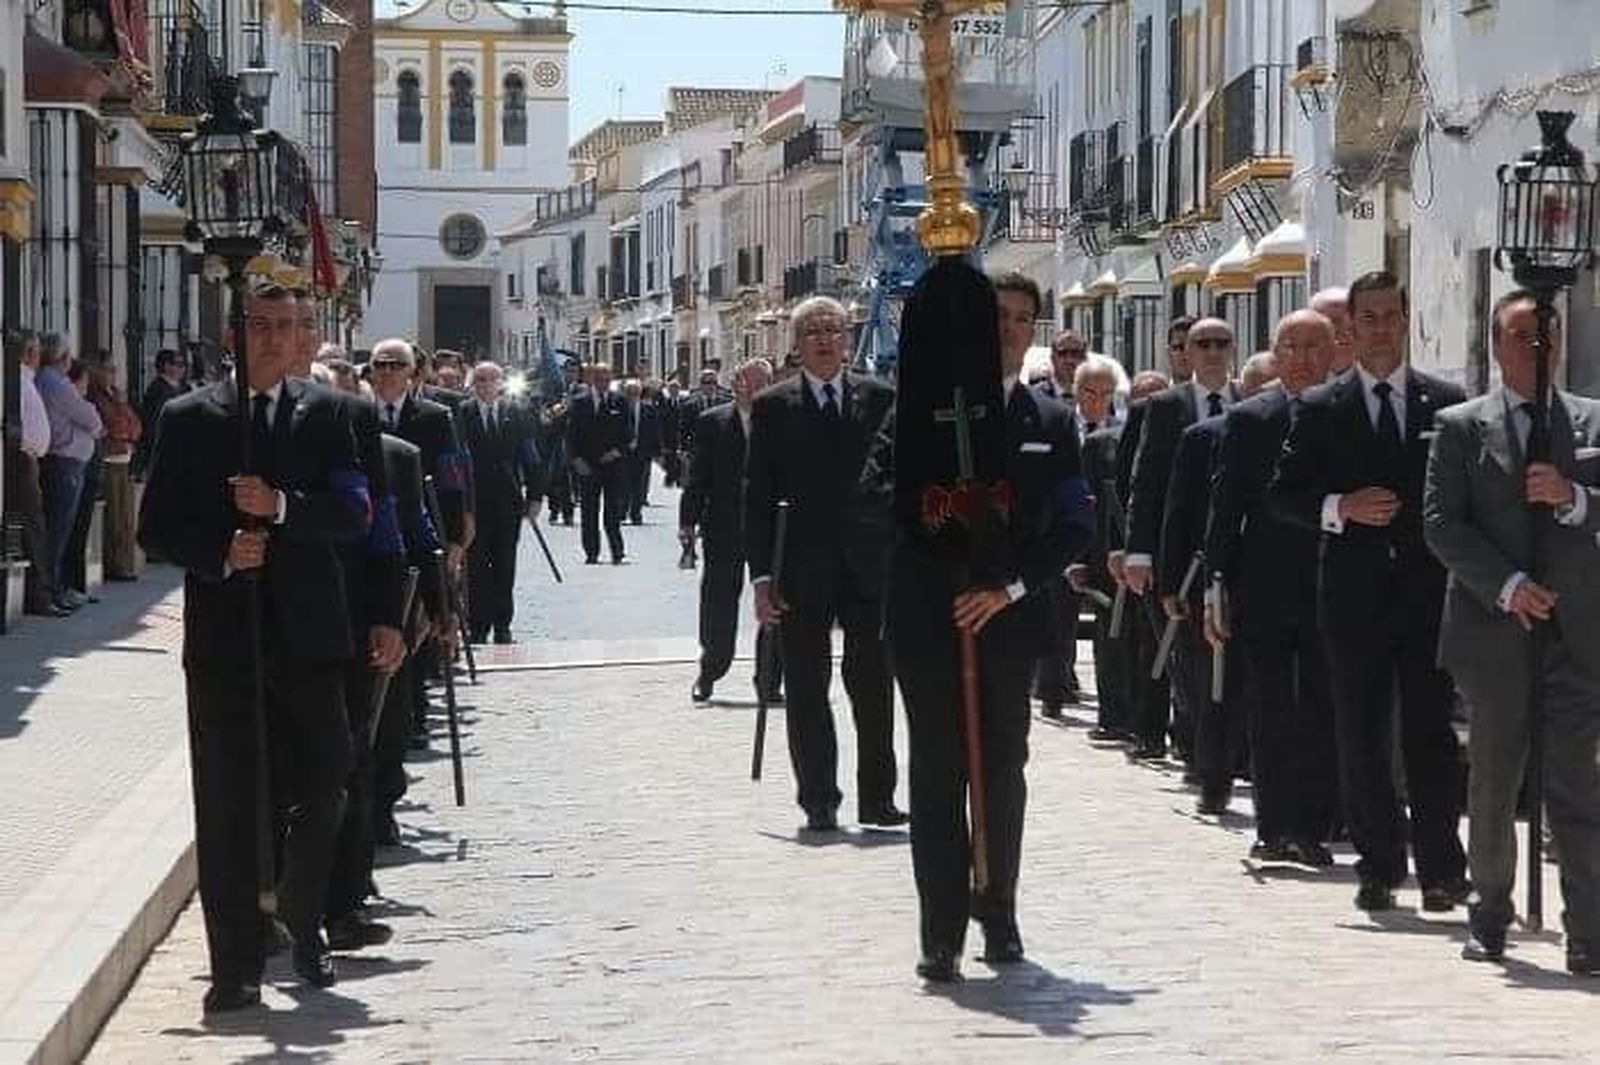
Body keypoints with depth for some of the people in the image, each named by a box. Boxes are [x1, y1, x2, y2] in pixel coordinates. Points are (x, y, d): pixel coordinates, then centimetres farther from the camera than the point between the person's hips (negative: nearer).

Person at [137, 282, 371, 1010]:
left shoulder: (323, 412, 5)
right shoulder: (189, 418, 3)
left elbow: (354, 513, -4)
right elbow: (156, 529, 2)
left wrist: (282, 506, -19)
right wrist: (221, 553, -15)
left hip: (306, 633, 1)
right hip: (222, 636, -1)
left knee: (319, 791, 8)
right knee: (226, 806, 1)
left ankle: (304, 925, 31)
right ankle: (236, 965, 5)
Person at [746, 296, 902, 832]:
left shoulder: (880, 399, 6)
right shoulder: (773, 407, 2)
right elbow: (758, 497, 0)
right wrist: (762, 575, -7)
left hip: (871, 566, 1)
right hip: (805, 570, -1)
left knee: (873, 686, 5)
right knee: (806, 689, 3)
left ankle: (877, 797, 14)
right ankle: (819, 801, 10)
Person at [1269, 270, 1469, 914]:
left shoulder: (1447, 403, 7)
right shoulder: (1320, 411, 6)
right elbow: (1282, 494, 3)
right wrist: (1341, 508, -13)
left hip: (1430, 592, -1)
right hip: (1355, 595, 1)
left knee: (1431, 732, -3)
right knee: (1361, 738, 4)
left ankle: (1441, 867, -1)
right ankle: (1379, 866, 12)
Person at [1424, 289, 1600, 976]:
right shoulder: (1461, 427, 5)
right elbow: (1442, 524, -3)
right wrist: (1506, 585, -13)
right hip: (1494, 627, 0)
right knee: (1494, 781, 8)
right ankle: (1489, 918, 21)